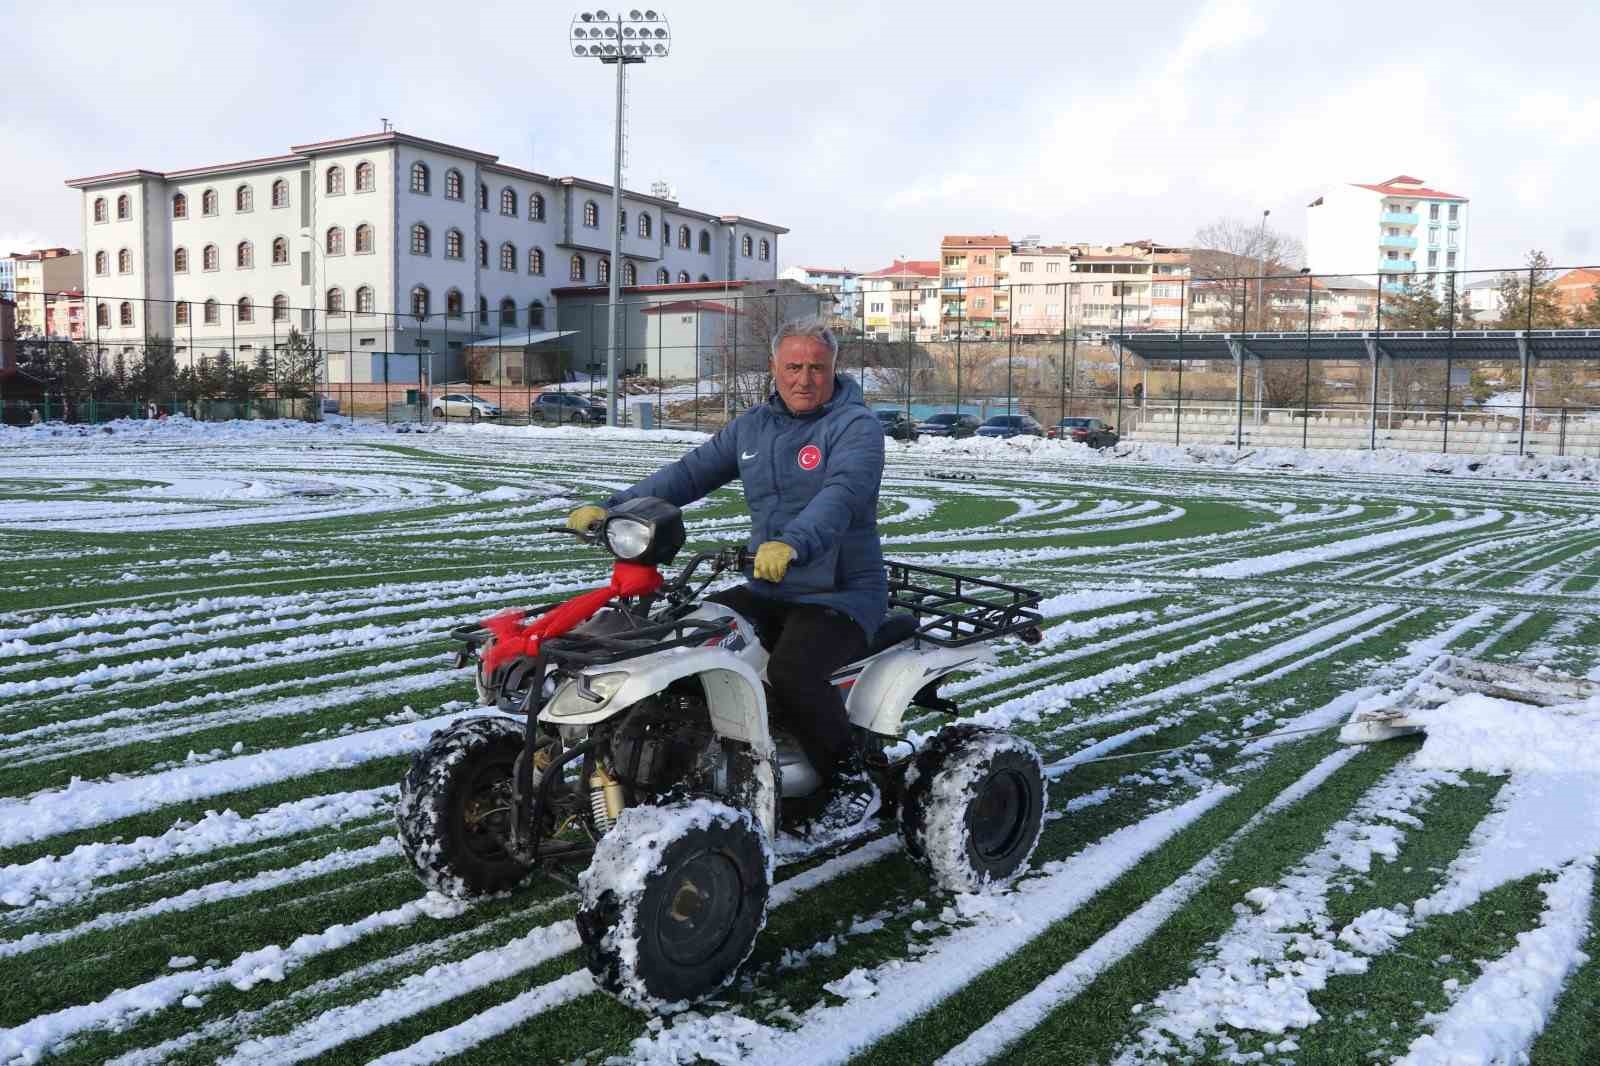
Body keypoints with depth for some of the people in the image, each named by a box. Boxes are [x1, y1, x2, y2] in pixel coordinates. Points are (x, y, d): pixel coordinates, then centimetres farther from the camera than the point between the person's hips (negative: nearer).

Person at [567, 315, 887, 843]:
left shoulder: (856, 425, -9)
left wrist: (792, 544, -47)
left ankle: (852, 783, -10)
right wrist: (613, 508, -2)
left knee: (790, 671, -33)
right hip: (768, 592, 7)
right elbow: (690, 473, 11)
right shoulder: (752, 426, 13)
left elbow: (841, 493, -28)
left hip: (842, 594, -7)